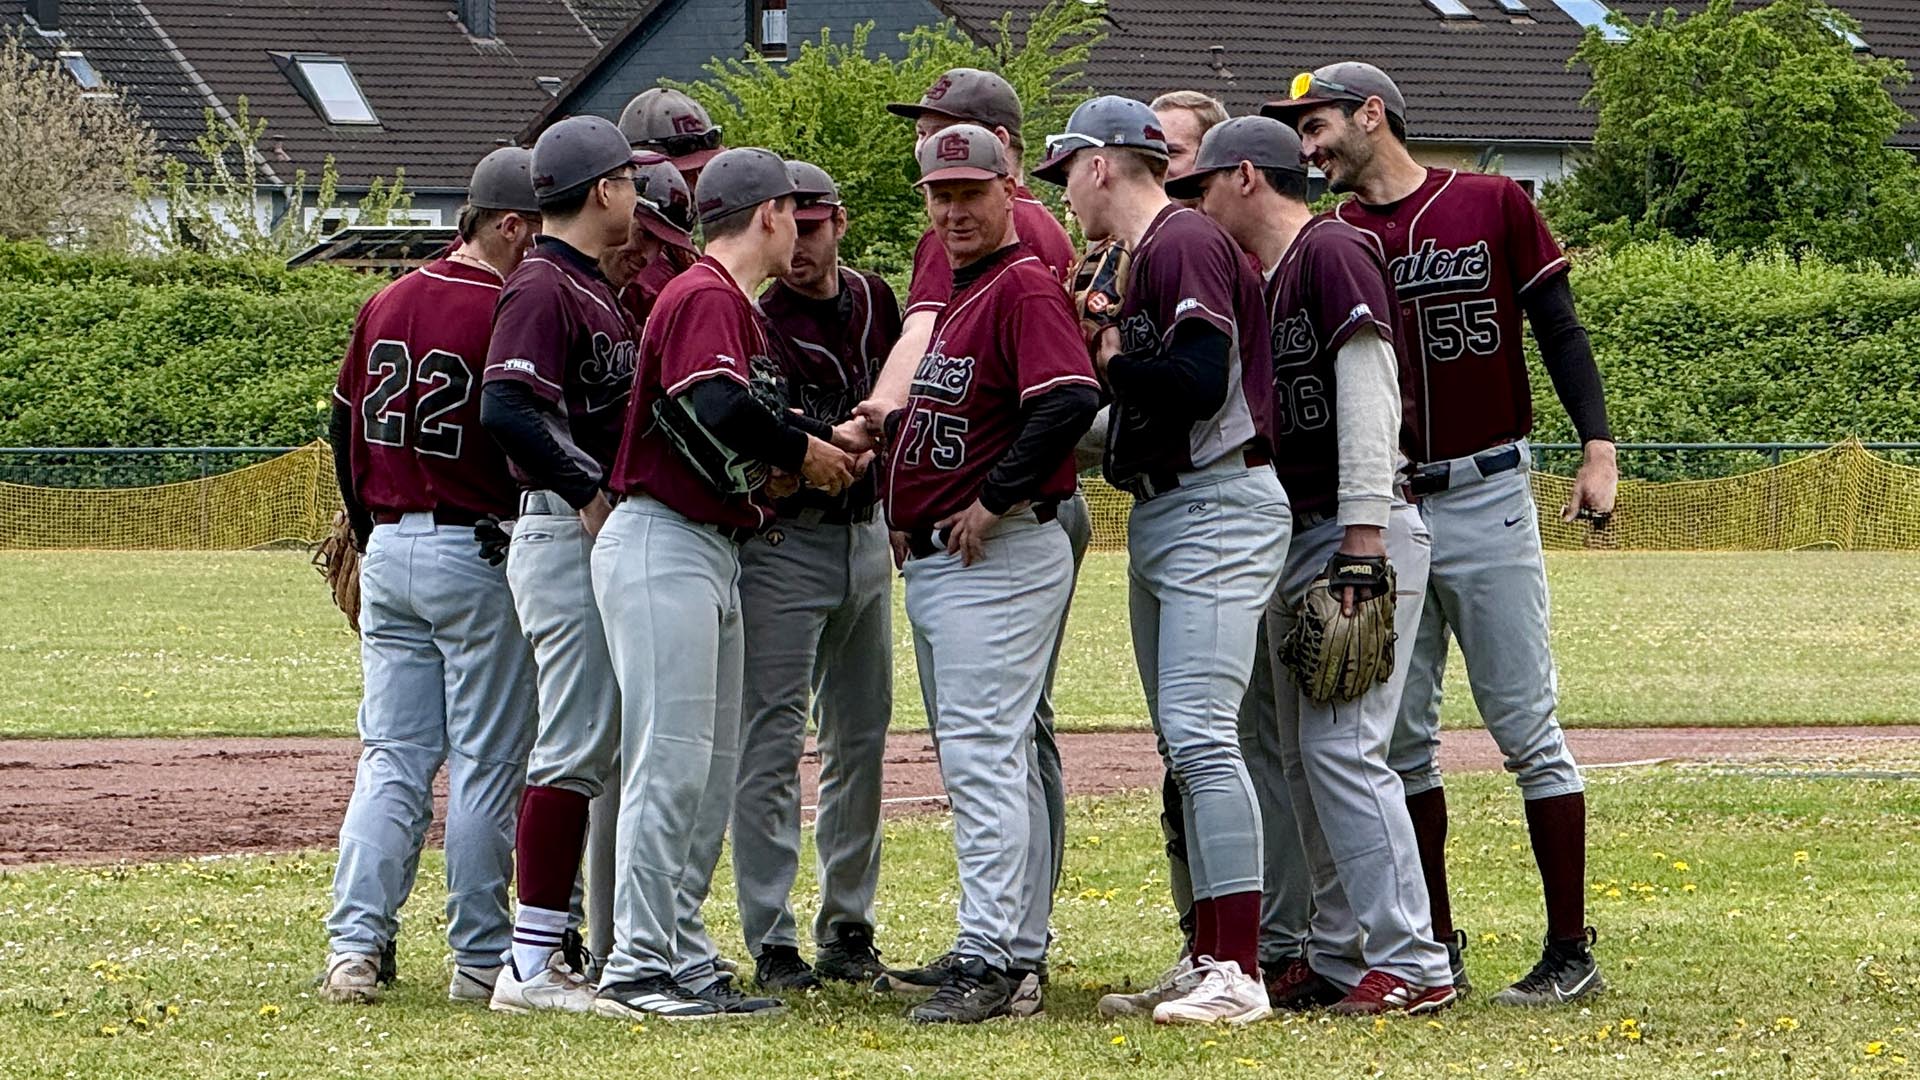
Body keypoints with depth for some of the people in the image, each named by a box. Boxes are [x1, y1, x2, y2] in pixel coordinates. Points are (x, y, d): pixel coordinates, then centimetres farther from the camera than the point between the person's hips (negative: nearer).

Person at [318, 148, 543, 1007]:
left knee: (391, 758, 7)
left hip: (389, 551, 6)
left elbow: (345, 430, 14)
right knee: (486, 765, 2)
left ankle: (355, 943, -3)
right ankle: (481, 957, 5)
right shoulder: (508, 314, -14)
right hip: (479, 557, -6)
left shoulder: (386, 306, 8)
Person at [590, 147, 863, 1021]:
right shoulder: (707, 298, -13)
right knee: (672, 762, -11)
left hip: (710, 554, 11)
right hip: (664, 547, -11)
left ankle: (686, 964, 16)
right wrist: (803, 449, -14)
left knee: (713, 768, 12)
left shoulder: (730, 302, 20)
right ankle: (637, 972, -10)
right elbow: (719, 410, -28)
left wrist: (824, 440, 6)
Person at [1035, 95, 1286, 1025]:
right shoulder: (1144, 255, 18)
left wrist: (1110, 357, -12)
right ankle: (1209, 961, 16)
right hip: (1159, 520, 11)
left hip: (1217, 512, -11)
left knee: (1200, 732, -17)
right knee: (1182, 747, 12)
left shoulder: (1186, 244, -13)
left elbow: (1202, 382, -23)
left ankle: (1239, 974, -21)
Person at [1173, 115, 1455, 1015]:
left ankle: (1412, 964, -13)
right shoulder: (1261, 280, 18)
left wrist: (1361, 545, -22)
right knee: (1304, 755, 10)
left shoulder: (1334, 253, -10)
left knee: (1342, 746, -14)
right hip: (1294, 538, 10)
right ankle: (1339, 955, 14)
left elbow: (1368, 399, -17)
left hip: (1360, 535, -10)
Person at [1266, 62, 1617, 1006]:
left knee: (1526, 728, -5)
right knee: (1400, 738, 5)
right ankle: (1433, 950, 13)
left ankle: (1570, 952, -1)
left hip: (1485, 500, -4)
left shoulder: (1494, 207, 0)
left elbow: (1560, 330, 0)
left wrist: (1597, 446, -10)